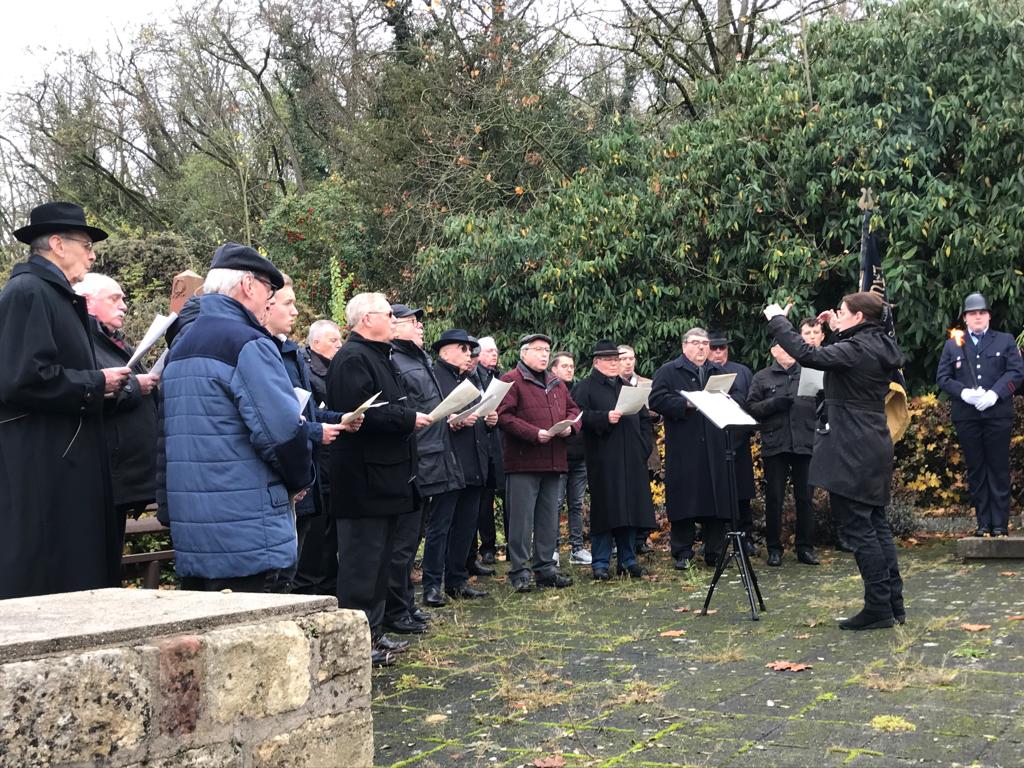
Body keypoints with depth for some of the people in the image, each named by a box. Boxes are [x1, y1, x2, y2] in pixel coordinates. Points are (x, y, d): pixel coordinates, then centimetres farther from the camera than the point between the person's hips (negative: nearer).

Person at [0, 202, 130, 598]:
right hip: (41, 465, -10)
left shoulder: (55, 294, 18)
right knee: (47, 577, -5)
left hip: (65, 461, 10)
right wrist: (96, 384, -13)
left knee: (79, 573, 11)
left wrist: (100, 383, 9)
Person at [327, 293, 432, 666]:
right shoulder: (352, 359, -14)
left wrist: (410, 417, 7)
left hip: (385, 477, 11)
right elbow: (358, 412, -25)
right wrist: (409, 419, -18)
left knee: (379, 561, 16)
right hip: (365, 479, -11)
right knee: (361, 562, -5)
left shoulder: (376, 357, 20)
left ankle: (373, 633, 25)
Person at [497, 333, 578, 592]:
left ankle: (545, 567, 19)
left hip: (553, 462, 7)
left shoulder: (556, 383, 19)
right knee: (522, 518, -4)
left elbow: (573, 409, 23)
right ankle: (519, 571, 2)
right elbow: (504, 416, -15)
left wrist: (569, 425, 0)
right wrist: (534, 434, -20)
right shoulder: (511, 381, -5)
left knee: (549, 518, 11)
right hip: (522, 462, -7)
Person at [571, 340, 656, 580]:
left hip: (631, 459, 6)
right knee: (604, 508, -6)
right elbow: (580, 416, -12)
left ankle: (628, 560, 15)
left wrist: (644, 447, 9)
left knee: (631, 507, 6)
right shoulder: (584, 388, 2)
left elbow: (644, 419, 21)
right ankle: (601, 564, 0)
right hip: (603, 460, -6)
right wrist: (605, 418, -22)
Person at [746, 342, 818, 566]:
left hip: (805, 444, 1)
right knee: (774, 498, 3)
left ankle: (805, 547, 14)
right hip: (775, 445, -1)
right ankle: (774, 549, 11)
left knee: (805, 497, 5)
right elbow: (751, 407, 2)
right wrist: (774, 403, -13)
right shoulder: (762, 377, 9)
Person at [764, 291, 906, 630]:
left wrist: (777, 320, -14)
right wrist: (837, 332, 21)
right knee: (877, 525, 14)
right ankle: (893, 603, 19)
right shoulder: (879, 347, 11)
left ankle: (878, 607, 1)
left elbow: (808, 355, -24)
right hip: (875, 449, 10)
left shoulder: (857, 349, -17)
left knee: (860, 528, -4)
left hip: (853, 452, -10)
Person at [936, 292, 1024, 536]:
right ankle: (983, 523, 8)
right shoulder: (952, 345, 14)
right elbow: (942, 377, 6)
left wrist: (995, 393, -15)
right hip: (966, 416, 2)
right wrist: (963, 392, -12)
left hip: (998, 414, -1)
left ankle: (1000, 523, 3)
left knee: (998, 469, 0)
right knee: (975, 470, 4)